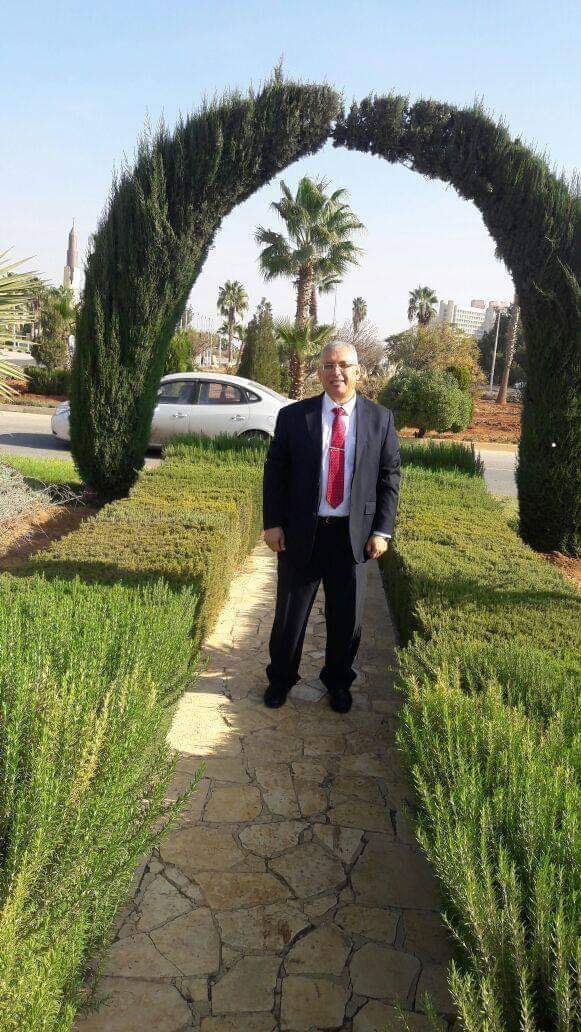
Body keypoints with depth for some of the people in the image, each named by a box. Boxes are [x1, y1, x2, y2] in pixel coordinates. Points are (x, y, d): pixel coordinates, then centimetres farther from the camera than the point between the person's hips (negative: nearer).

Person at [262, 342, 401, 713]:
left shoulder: (380, 419, 1)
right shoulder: (293, 416, -1)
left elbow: (390, 476, 3)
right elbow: (275, 471, 1)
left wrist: (382, 530, -3)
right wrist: (273, 523, -5)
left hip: (353, 535, 1)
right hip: (300, 532, 0)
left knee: (347, 616, 12)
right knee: (290, 613, 12)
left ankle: (338, 681, 35)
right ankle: (281, 678, 34)